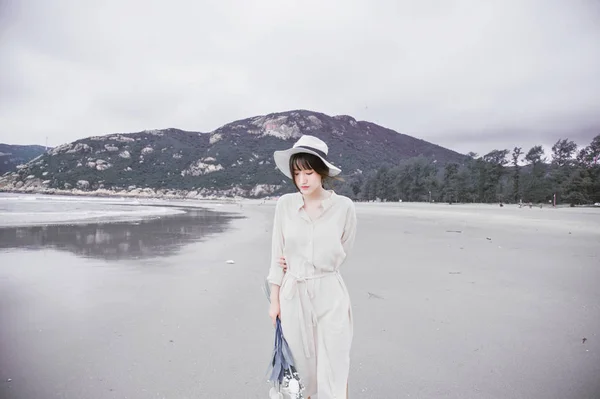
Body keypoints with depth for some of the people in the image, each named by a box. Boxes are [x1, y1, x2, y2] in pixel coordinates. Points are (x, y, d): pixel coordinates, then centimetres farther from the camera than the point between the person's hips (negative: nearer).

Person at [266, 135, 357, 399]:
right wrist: (275, 299, 4)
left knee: (334, 369, 5)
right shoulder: (285, 204, -5)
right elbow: (277, 255, 2)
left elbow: (340, 255, 4)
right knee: (302, 365, 16)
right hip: (293, 294, 2)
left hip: (329, 294, -1)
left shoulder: (344, 206, -9)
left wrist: (299, 264, 3)